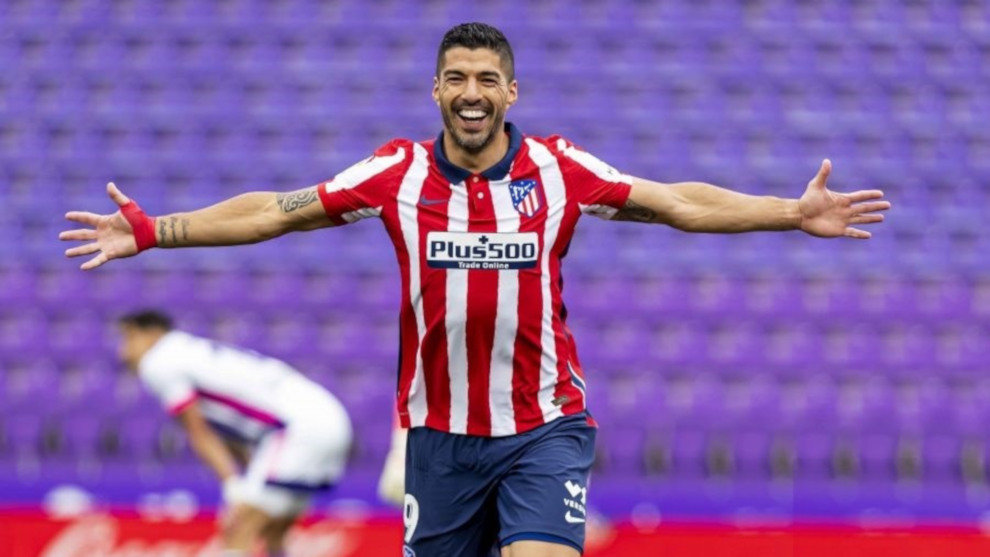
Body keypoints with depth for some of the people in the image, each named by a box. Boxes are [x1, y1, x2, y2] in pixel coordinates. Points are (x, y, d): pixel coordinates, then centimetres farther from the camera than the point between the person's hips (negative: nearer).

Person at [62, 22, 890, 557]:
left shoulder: (560, 170, -4)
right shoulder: (398, 174, -2)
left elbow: (681, 204, -3)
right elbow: (271, 212, 2)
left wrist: (797, 214, -10)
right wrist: (152, 232, -2)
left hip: (543, 430, -2)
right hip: (439, 432, 2)